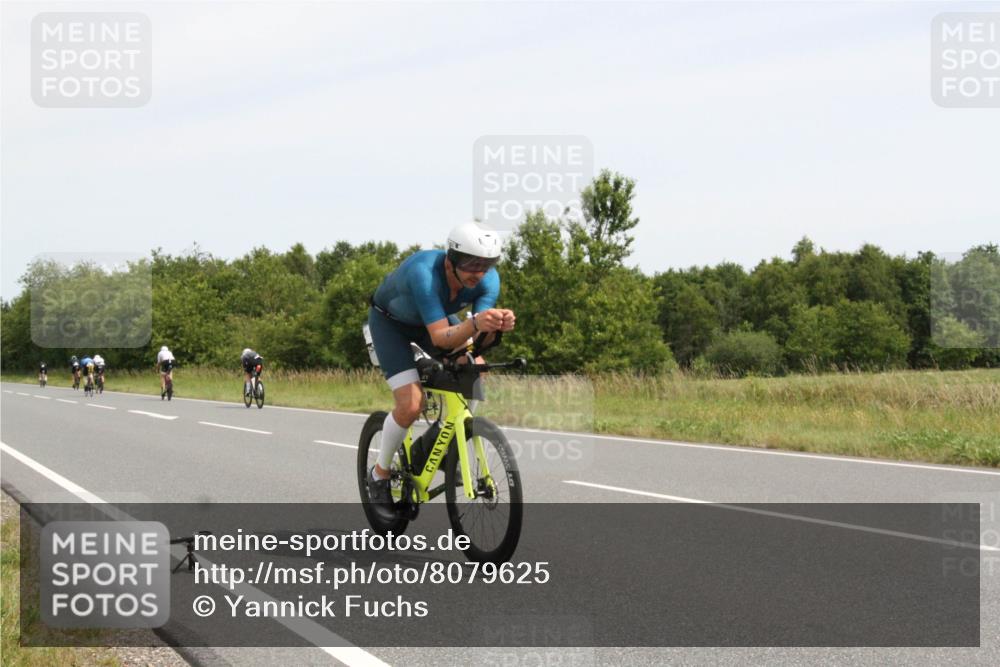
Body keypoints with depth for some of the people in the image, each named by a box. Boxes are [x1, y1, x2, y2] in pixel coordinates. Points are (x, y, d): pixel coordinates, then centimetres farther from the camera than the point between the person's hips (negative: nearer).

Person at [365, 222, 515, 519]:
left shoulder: (488, 278, -26)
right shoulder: (424, 272, -41)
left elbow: (476, 338, -32)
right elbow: (440, 337, -45)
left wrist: (498, 324, -54)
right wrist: (475, 323, -63)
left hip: (434, 318, 5)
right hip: (389, 321, -5)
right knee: (411, 405, -20)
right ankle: (379, 474, 4)